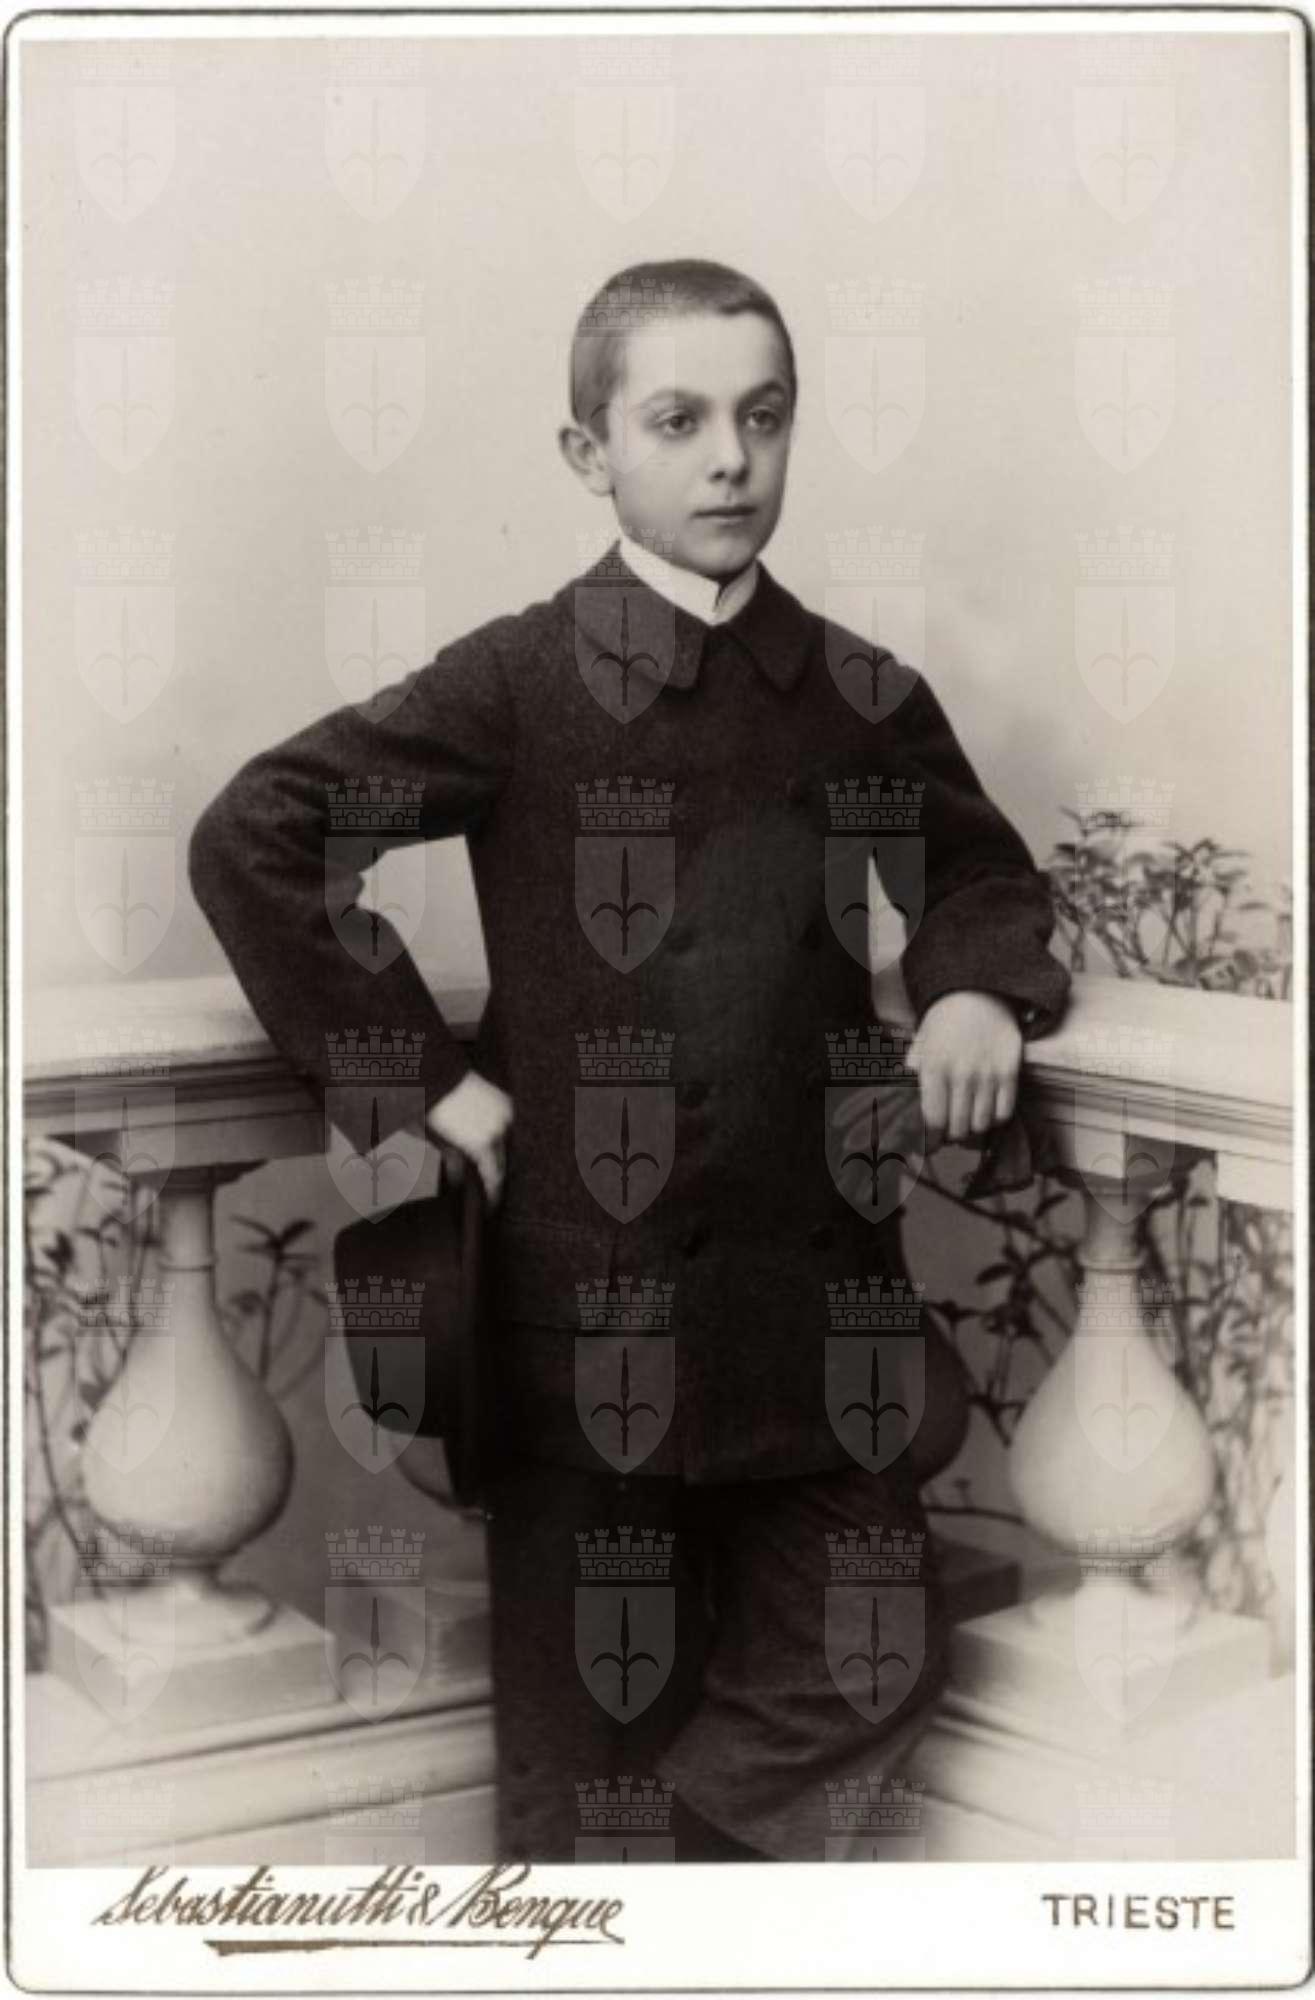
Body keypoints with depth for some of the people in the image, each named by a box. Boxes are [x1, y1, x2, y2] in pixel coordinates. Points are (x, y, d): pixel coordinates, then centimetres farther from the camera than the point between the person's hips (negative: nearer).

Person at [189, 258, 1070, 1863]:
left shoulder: (865, 697, 3)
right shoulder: (520, 680, -8)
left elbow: (980, 873, 20)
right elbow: (250, 838, -10)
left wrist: (980, 989, -3)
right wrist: (423, 1075, -11)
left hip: (819, 1286, 4)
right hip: (593, 1293, -3)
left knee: (869, 1675, 10)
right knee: (600, 1732, 9)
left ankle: (698, 1843, 36)